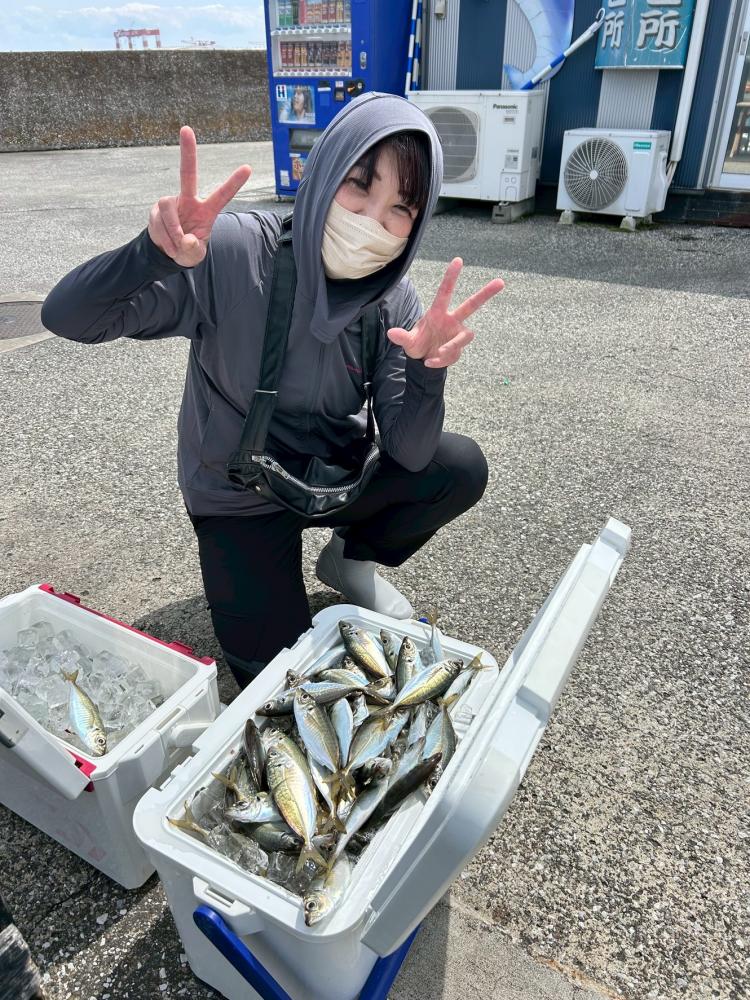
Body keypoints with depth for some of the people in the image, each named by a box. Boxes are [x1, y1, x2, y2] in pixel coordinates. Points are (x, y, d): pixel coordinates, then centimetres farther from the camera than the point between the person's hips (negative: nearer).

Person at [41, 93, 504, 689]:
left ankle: (352, 560, 11)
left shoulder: (393, 302, -13)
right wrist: (155, 255, -48)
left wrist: (427, 369, -36)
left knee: (461, 468, -17)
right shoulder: (234, 253, -25)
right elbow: (67, 317, -29)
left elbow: (409, 455, -17)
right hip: (238, 499, -3)